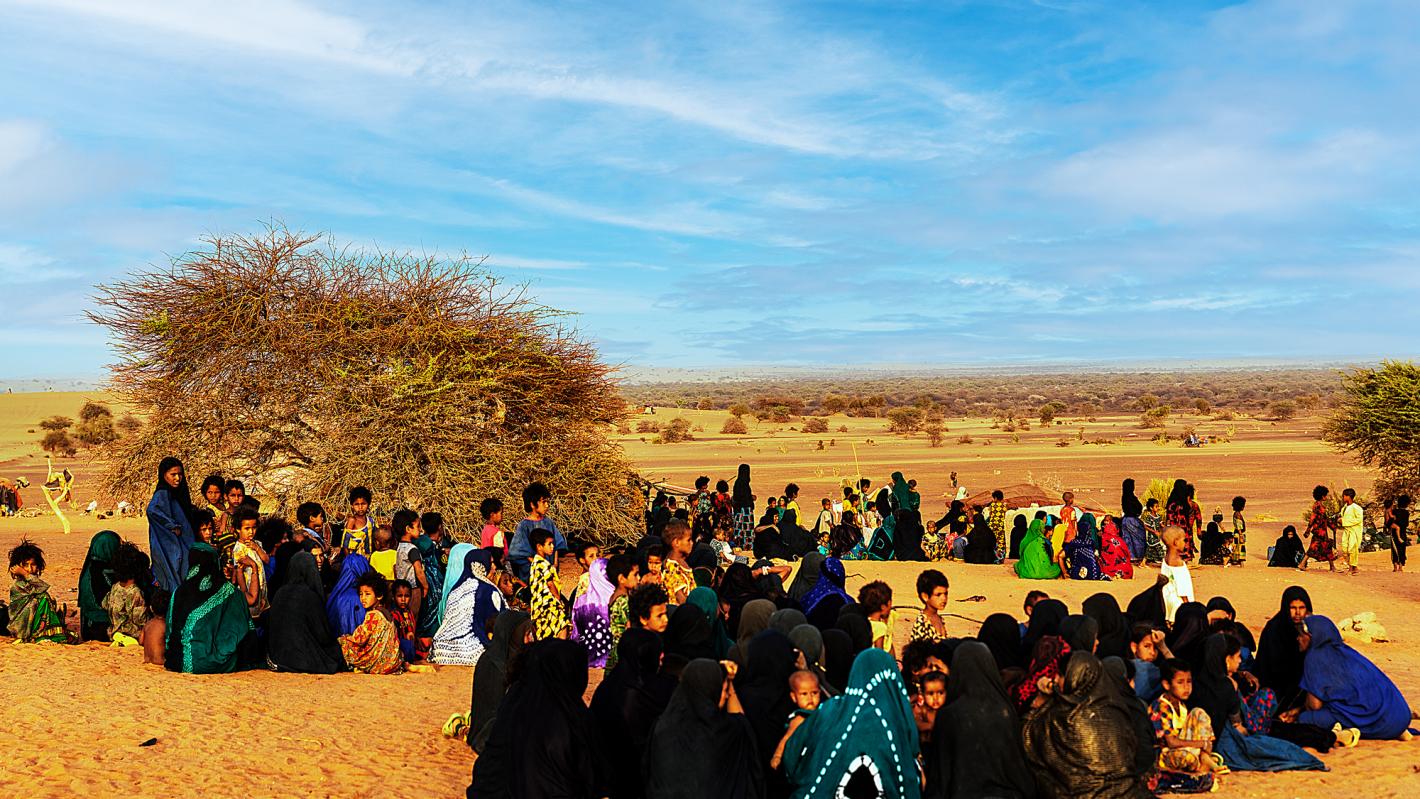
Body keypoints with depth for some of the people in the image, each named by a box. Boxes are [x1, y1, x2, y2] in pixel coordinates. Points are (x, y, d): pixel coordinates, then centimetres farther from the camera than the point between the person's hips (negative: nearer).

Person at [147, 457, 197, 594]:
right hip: (170, 549, -8)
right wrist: (173, 526, -25)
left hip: (182, 545, 8)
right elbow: (152, 509, -33)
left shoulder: (177, 493, 13)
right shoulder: (162, 494, -13)